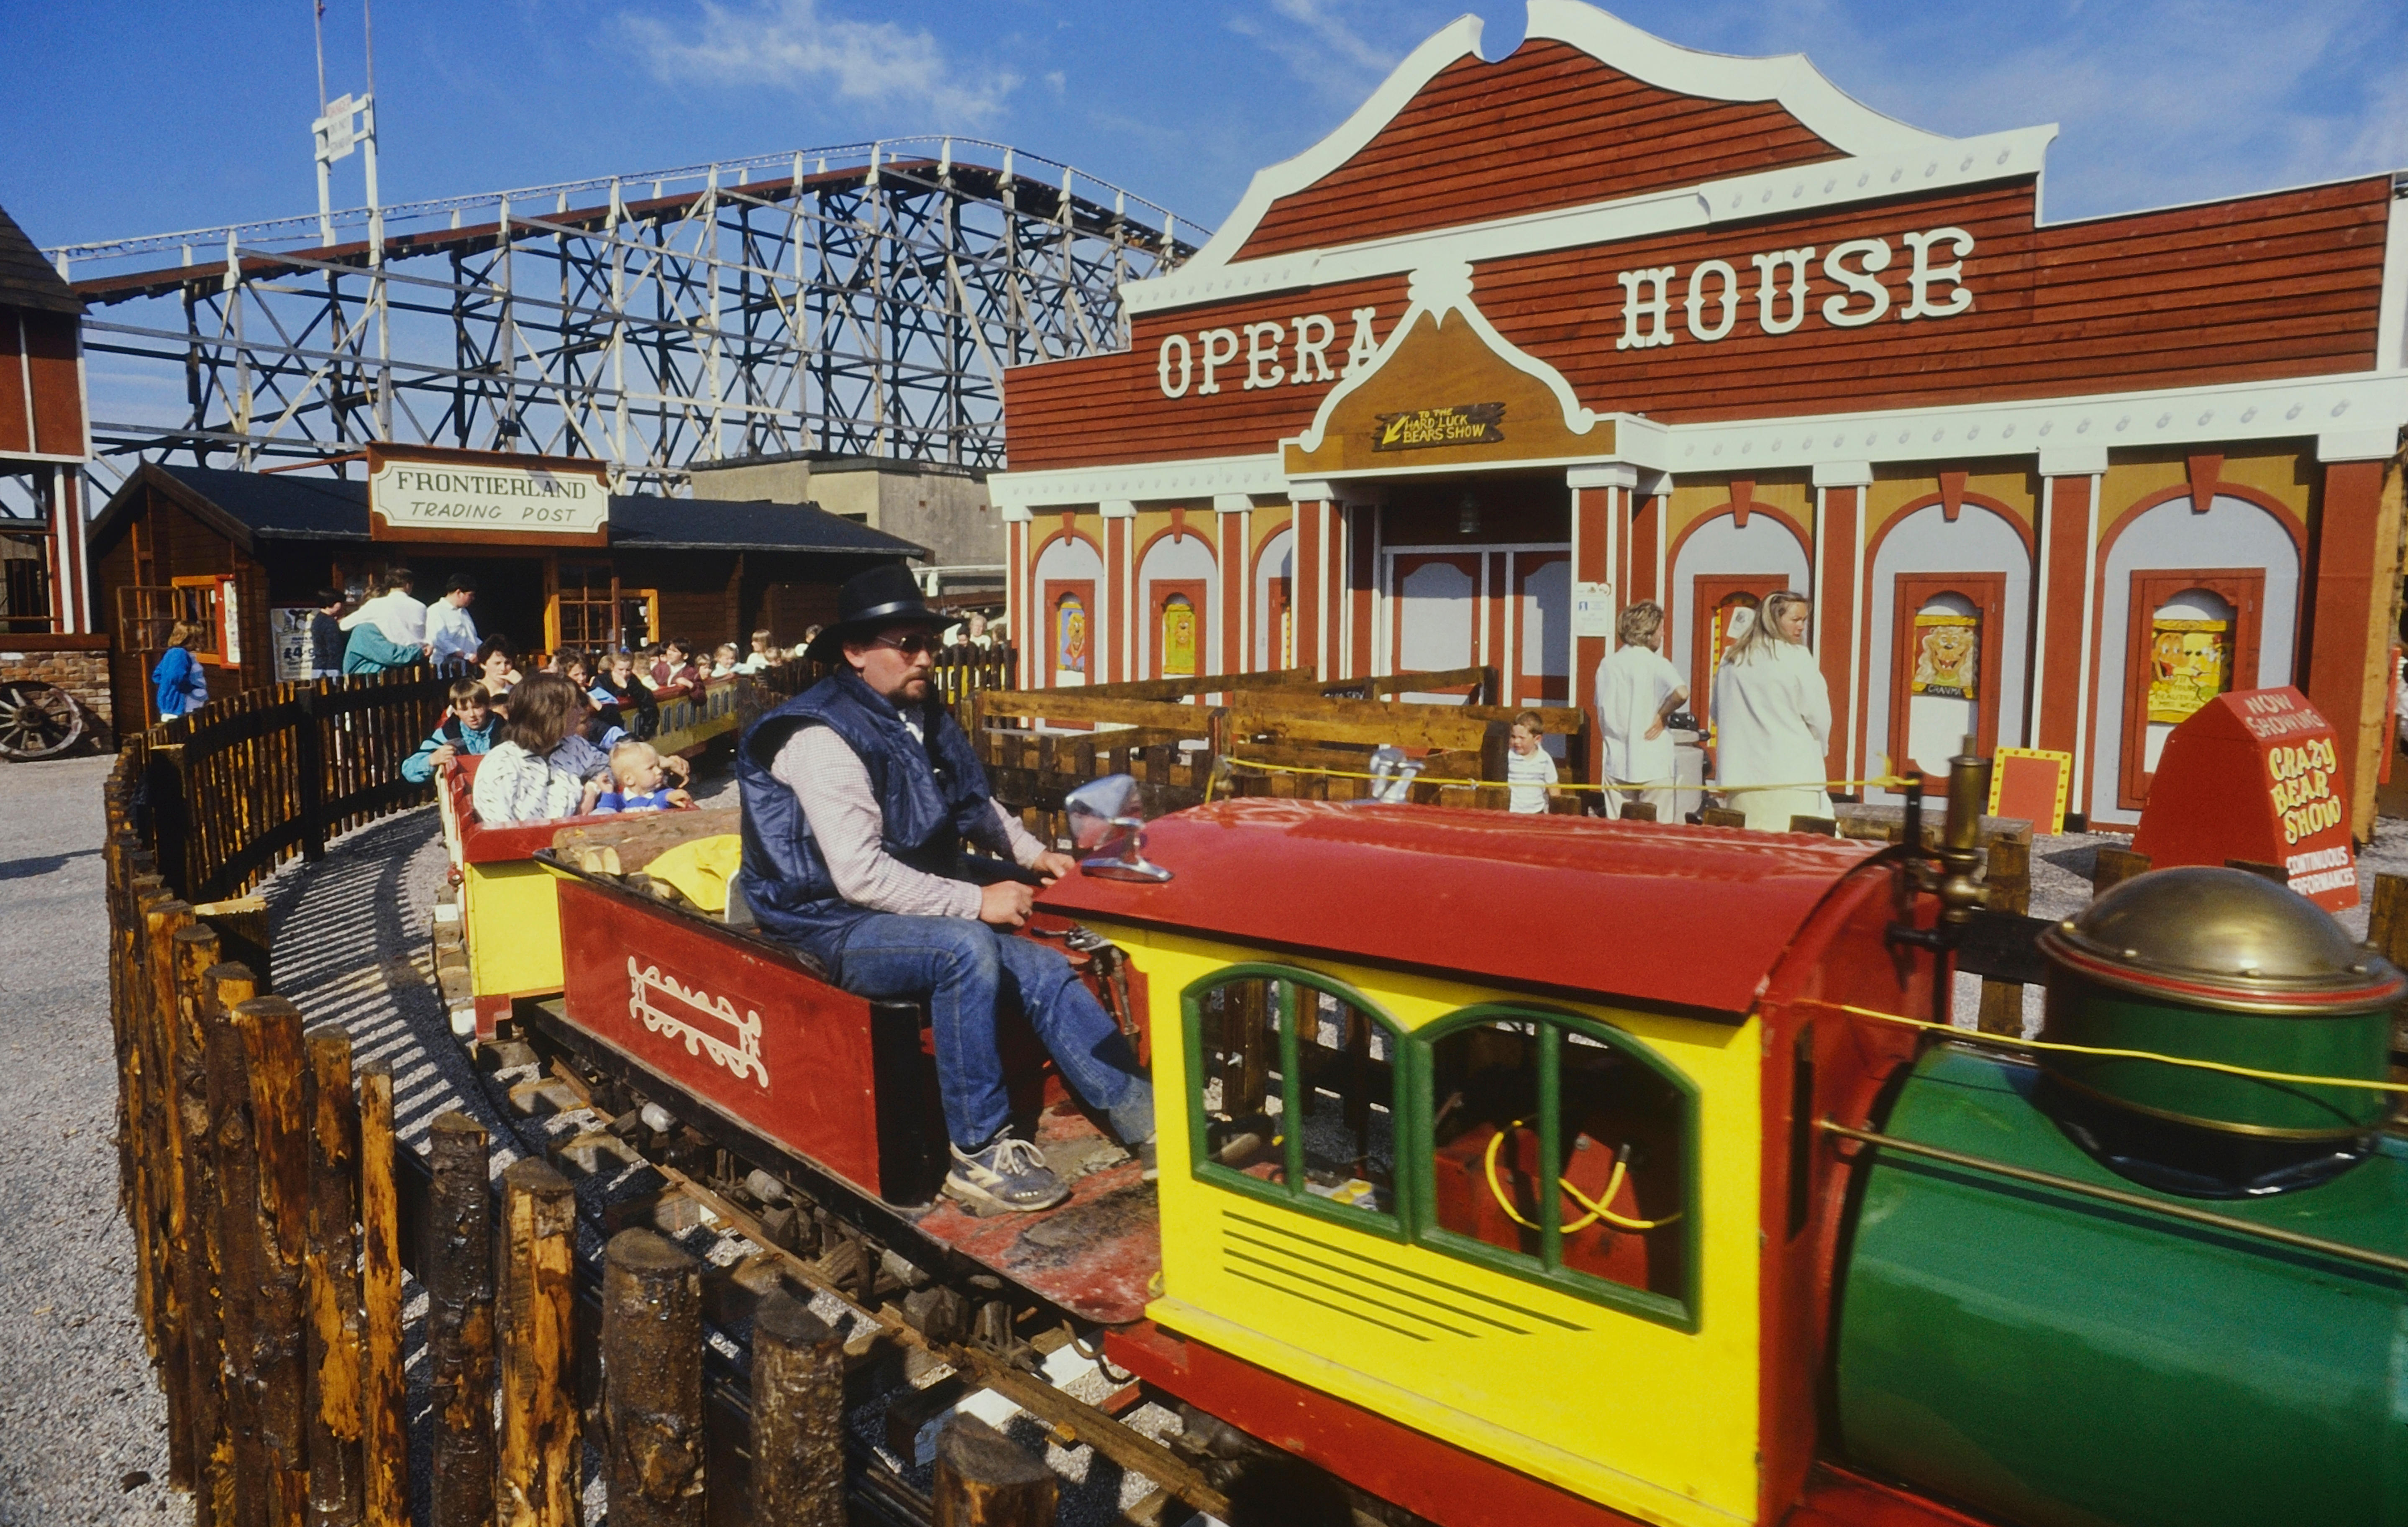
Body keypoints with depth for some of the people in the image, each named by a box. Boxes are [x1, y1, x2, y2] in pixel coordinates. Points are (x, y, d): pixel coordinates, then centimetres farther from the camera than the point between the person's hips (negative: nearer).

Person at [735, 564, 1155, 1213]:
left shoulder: (924, 714, 8)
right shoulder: (825, 738, -18)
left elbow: (975, 804, 24)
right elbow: (860, 877, -25)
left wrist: (1033, 853, 9)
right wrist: (977, 901, -24)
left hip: (926, 913, 8)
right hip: (834, 929, -8)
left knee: (1046, 972, -10)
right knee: (966, 949, -33)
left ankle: (1147, 1121, -7)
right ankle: (978, 1154, -23)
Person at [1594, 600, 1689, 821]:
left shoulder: (1607, 666, 7)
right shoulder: (1655, 664, -9)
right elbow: (1682, 693, -27)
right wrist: (1663, 715, -12)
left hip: (1617, 767, 5)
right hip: (1655, 768, -5)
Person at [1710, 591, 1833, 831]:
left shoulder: (1731, 660, 9)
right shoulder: (1797, 658, -6)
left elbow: (1717, 715, 16)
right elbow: (1820, 718, -3)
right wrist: (1818, 746, 16)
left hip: (1739, 774, 5)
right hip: (1792, 775, -5)